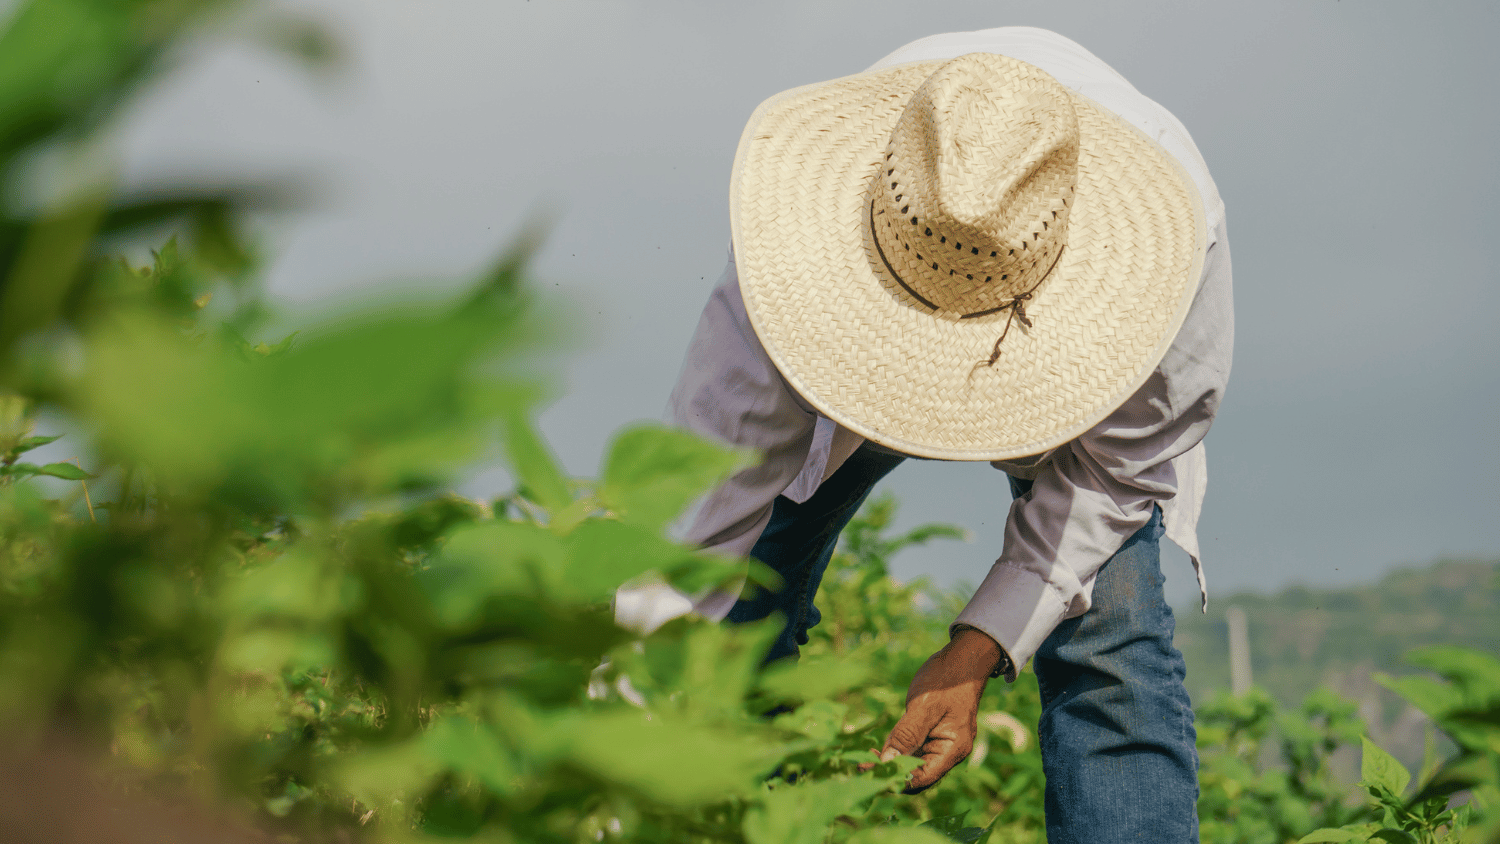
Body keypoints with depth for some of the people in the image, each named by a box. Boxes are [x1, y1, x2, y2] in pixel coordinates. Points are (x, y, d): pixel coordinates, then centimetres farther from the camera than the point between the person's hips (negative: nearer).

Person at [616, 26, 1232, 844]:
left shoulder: (1175, 233, -42)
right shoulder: (806, 228, -42)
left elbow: (1111, 471, -26)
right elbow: (698, 493, -41)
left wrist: (975, 650, -36)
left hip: (1081, 352, -1)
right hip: (858, 338, 1)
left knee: (1109, 643, -22)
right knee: (731, 614, -12)